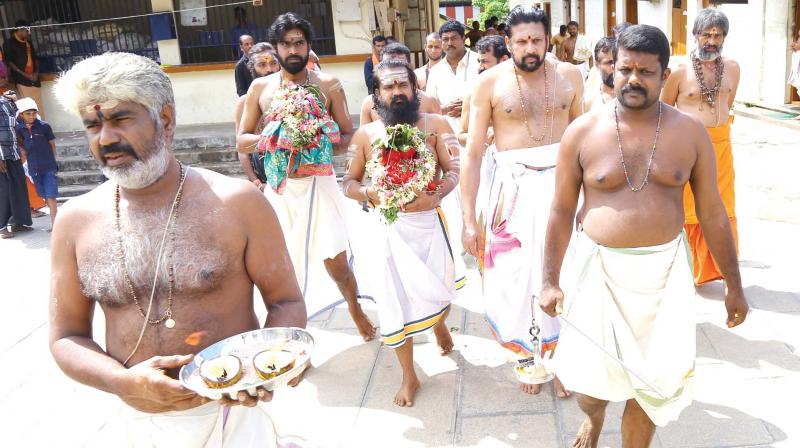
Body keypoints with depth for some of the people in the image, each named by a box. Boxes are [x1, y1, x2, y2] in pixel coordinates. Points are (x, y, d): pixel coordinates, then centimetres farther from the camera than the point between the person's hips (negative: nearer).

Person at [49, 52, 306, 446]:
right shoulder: (76, 221, -3)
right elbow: (66, 337, 3)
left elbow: (287, 303, -5)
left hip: (234, 413, -2)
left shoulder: (238, 202, -12)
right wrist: (123, 382, -16)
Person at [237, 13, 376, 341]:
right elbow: (241, 142, 6)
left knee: (336, 264, 0)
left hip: (319, 184, -2)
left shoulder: (329, 85, 1)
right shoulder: (260, 88, 5)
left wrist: (320, 144, -17)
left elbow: (348, 138, 4)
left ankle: (355, 309, 30)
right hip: (279, 188, 2)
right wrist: (272, 137, -13)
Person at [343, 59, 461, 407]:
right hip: (388, 227, 1)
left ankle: (440, 326, 47)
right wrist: (370, 194, -14)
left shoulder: (435, 124, 0)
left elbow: (454, 169, -5)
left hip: (428, 221, 0)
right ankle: (409, 376, 23)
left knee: (438, 290, 5)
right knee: (395, 300, 3)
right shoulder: (365, 135, 4)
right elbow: (349, 183, 8)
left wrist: (436, 194, -25)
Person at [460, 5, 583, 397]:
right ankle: (527, 356, 28)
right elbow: (473, 152, -5)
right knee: (515, 278, 6)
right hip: (513, 188, -1)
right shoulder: (490, 82, -4)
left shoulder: (569, 75, 4)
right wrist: (469, 219, -9)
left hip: (561, 185, 2)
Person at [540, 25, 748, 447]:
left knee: (651, 380, 8)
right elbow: (562, 210, 0)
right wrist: (551, 280, -1)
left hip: (664, 270, 1)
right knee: (589, 376, 1)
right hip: (599, 268, -1)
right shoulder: (582, 132, -5)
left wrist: (733, 284, 7)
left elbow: (712, 212, 4)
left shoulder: (690, 132, -2)